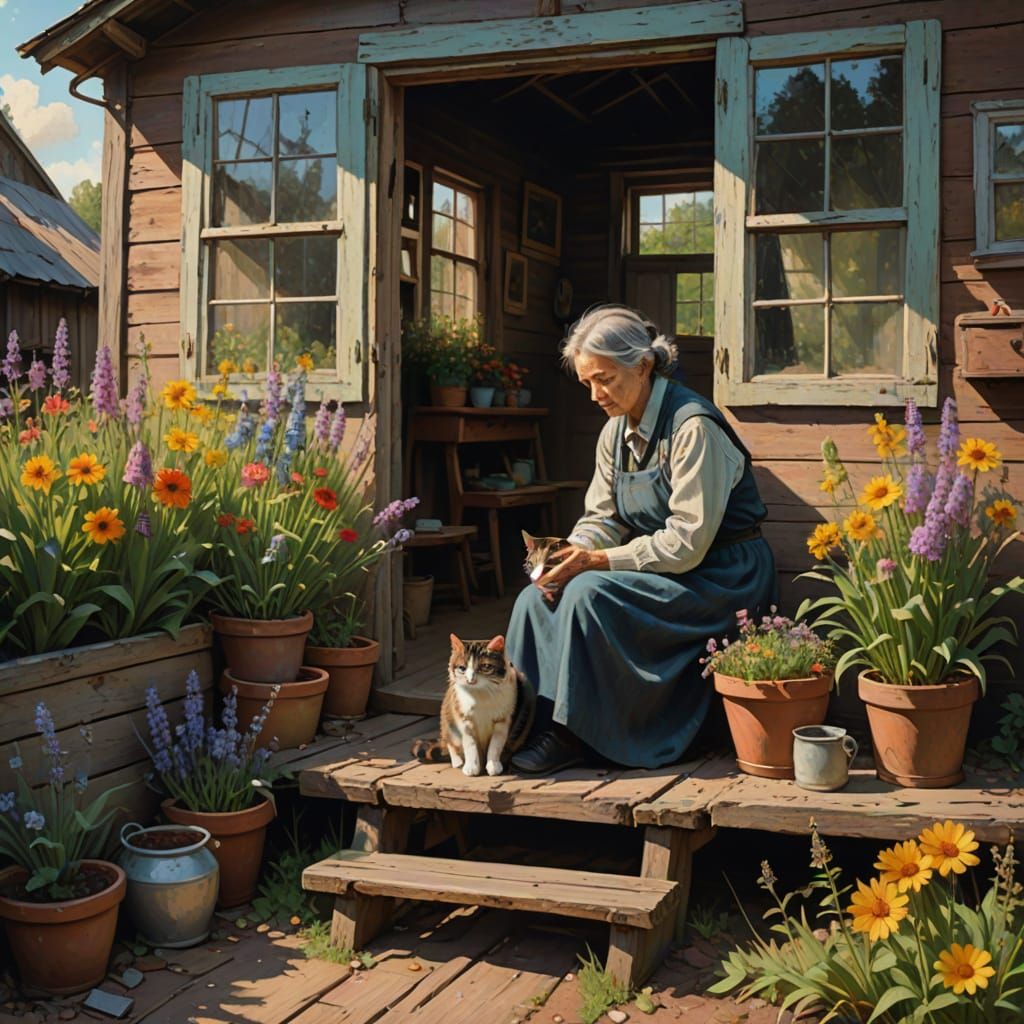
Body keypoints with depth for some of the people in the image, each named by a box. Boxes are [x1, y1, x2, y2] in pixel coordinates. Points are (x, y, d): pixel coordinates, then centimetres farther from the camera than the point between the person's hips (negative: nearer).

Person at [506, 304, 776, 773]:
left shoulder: (692, 426, -19)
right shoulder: (616, 430, 7)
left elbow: (688, 541, -23)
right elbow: (602, 518, 9)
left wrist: (598, 561, -25)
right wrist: (572, 552, -13)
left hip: (719, 575, -8)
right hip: (658, 568, 8)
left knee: (589, 592, -28)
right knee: (539, 594, -10)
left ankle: (570, 734, -17)